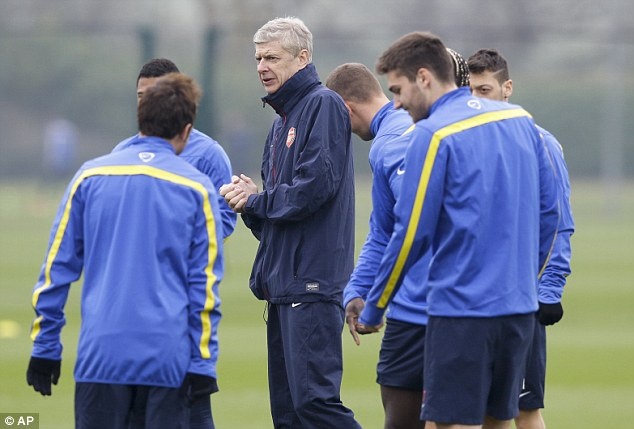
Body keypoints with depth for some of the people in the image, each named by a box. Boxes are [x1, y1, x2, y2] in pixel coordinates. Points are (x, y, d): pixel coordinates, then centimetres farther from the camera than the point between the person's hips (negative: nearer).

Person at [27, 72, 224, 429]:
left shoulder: (90, 177, 6)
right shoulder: (197, 188, 3)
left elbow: (58, 266, 6)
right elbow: (205, 283, 1)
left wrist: (44, 346, 11)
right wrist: (202, 364, 4)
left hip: (101, 352, 1)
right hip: (168, 357, -1)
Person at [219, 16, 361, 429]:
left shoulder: (323, 105, -7)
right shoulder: (282, 120, 21)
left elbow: (316, 186, -18)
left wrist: (256, 203, -5)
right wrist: (251, 199, 0)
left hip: (313, 284, -10)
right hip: (283, 284, 10)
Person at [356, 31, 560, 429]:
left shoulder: (434, 134, -11)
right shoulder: (520, 120, 10)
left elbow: (412, 234, -11)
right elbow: (549, 210, 14)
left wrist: (372, 310, -1)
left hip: (463, 308, -7)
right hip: (519, 307, 7)